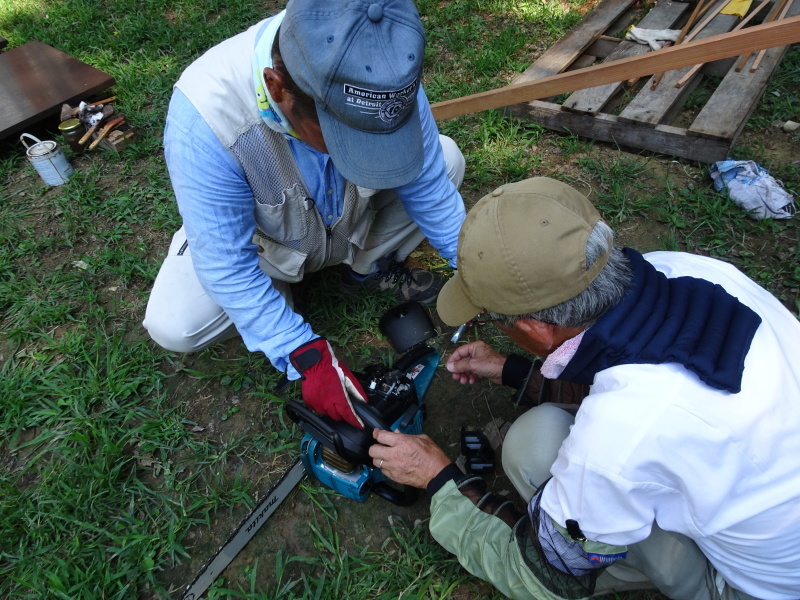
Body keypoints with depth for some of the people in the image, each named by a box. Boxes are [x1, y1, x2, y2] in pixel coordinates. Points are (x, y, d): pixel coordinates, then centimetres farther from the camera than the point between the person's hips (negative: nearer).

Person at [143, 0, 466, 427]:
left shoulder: (384, 76, -30)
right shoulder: (204, 119, -39)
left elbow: (428, 186, -17)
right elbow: (225, 263, -31)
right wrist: (308, 358, -33)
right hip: (252, 237, -2)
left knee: (446, 160, -15)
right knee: (173, 327, -24)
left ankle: (367, 268, 6)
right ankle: (276, 287, 7)